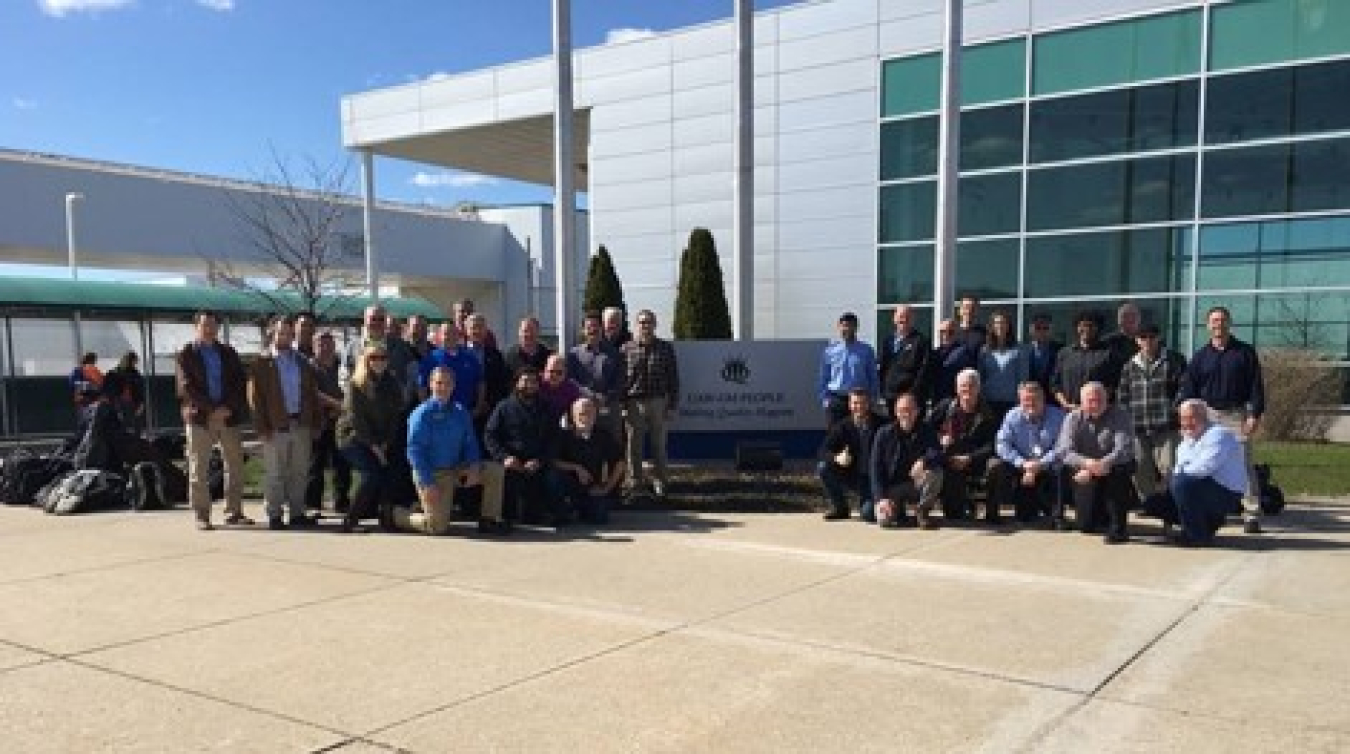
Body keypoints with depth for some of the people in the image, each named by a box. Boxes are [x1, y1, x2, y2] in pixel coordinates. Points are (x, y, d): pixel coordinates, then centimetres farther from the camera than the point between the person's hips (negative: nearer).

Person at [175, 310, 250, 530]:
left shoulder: (228, 353, 15)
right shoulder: (185, 355, 5)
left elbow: (241, 383, 7)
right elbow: (187, 387, -6)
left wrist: (229, 408, -8)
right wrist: (212, 410, -14)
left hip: (229, 416, 3)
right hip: (200, 417, -3)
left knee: (235, 465, 3)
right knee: (198, 469, -1)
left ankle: (234, 512, 10)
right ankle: (202, 516, 4)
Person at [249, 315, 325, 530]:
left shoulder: (302, 362, 15)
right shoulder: (262, 362, 1)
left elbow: (312, 393, 15)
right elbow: (255, 397, -4)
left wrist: (316, 422, 6)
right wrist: (263, 427, -12)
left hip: (301, 424, 4)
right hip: (275, 426, -4)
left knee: (300, 472, 8)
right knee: (274, 473, 0)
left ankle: (297, 513, 16)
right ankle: (274, 515, 7)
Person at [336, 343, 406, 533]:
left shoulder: (392, 385, 6)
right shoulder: (356, 385, -7)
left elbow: (395, 416, 4)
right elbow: (356, 418, -11)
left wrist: (386, 443, -6)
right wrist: (373, 445, -13)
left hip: (382, 441, 4)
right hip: (353, 437, -4)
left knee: (385, 473, -13)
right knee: (373, 473, -19)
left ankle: (386, 517, -2)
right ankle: (350, 518, -8)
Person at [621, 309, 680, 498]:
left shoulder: (666, 348, 7)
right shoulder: (627, 349, 5)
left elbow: (673, 379, 7)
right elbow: (621, 379, 5)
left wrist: (672, 406, 0)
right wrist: (622, 406, -2)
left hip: (658, 403, 0)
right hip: (634, 404, 0)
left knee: (659, 446, 5)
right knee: (634, 447, 3)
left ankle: (660, 483, 14)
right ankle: (635, 483, 13)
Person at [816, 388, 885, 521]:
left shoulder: (881, 425, -8)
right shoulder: (843, 425, 0)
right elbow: (824, 450, -4)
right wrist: (836, 458, -27)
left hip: (873, 480, -4)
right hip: (851, 475, 4)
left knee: (869, 514, -26)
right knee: (823, 467, -19)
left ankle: (867, 504, 15)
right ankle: (840, 507, 0)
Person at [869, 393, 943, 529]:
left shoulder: (926, 431, -1)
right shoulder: (884, 434, -4)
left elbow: (936, 454, -17)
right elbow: (876, 468, -7)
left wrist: (924, 461, -41)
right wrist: (881, 498, -19)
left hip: (916, 486, 1)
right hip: (892, 487, -1)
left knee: (935, 472, -30)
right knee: (884, 520, -26)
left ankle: (922, 512, -8)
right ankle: (897, 511, 12)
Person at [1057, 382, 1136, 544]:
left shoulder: (1119, 415, -10)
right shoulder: (1073, 418, -6)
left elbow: (1125, 448, -23)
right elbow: (1065, 451, -18)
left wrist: (1104, 464, -41)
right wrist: (1086, 463, -38)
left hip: (1112, 467, -1)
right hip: (1085, 473, 1)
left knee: (1120, 470, -37)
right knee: (1086, 526, -8)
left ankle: (1117, 528, -24)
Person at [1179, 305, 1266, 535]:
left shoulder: (1245, 352, 5)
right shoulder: (1200, 356, 11)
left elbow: (1256, 386, 2)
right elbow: (1188, 389, 9)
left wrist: (1255, 415, -7)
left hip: (1237, 415, -2)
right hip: (1208, 416, 2)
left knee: (1244, 464, -6)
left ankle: (1252, 514, -4)